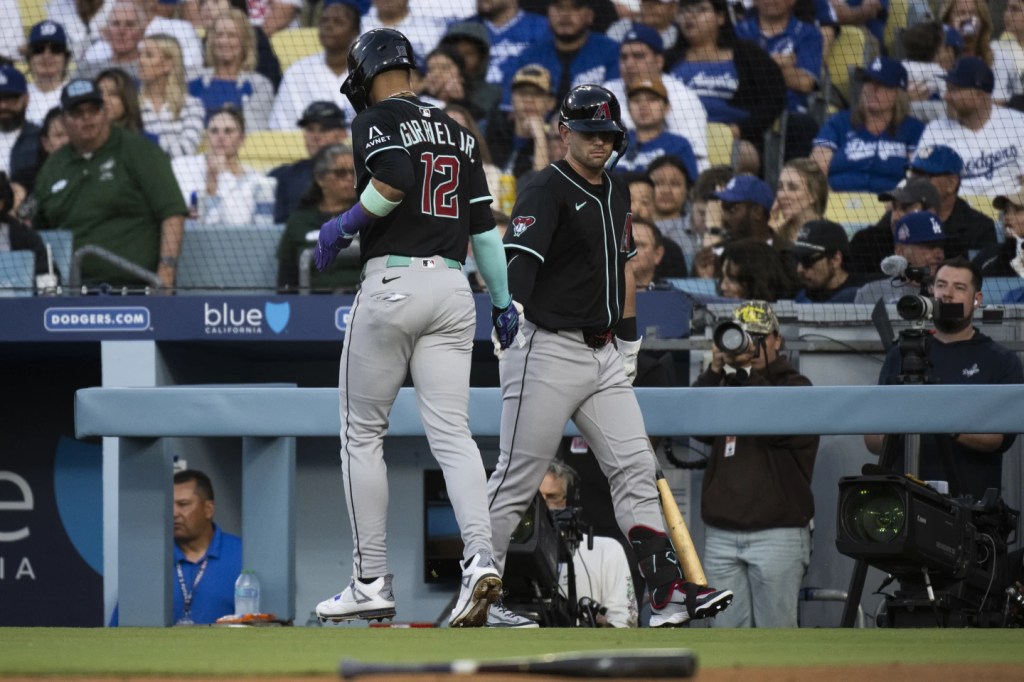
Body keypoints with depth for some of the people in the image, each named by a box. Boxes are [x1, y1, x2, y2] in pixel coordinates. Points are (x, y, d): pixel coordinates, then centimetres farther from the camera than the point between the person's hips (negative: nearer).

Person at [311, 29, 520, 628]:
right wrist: (503, 302, 20)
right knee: (452, 434, -1)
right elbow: (483, 223, 16)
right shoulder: (456, 131, 17)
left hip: (391, 283, -5)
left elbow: (396, 179, -22)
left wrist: (345, 226, -7)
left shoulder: (375, 121, -2)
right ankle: (481, 558, -23)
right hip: (452, 287, 5)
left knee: (363, 433, 7)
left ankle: (372, 581, 6)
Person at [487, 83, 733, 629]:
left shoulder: (617, 194, 16)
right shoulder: (547, 191, -10)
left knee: (634, 467, -1)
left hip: (605, 355, 8)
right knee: (517, 478, -4)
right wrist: (511, 308, -43)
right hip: (549, 352, -8)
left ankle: (668, 592, -5)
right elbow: (518, 257, -26)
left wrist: (629, 338, 21)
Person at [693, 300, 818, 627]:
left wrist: (751, 372, -12)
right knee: (727, 630, 1)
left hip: (776, 534, -4)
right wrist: (715, 371, -6)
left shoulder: (796, 386, 6)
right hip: (721, 534, 4)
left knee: (775, 630, -6)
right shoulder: (725, 386, 17)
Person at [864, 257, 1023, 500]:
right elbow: (872, 439, 12)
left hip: (974, 499, -2)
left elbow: (1002, 437, -4)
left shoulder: (1002, 361, 7)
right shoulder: (900, 356, 14)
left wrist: (955, 430, -21)